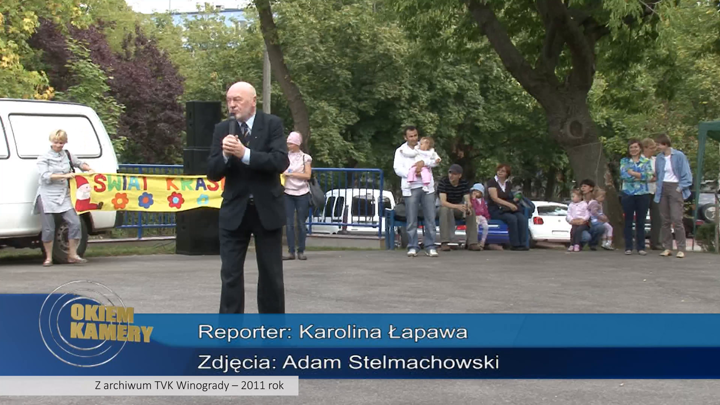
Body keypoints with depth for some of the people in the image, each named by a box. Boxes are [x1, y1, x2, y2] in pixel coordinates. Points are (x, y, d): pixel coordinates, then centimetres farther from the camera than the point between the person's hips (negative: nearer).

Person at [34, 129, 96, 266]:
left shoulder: (68, 156, 11)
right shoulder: (43, 158, -1)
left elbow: (79, 163, 29)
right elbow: (45, 176, -14)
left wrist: (89, 169, 11)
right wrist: (65, 176, -18)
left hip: (64, 196, 4)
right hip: (47, 197, -4)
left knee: (75, 223, -7)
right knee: (48, 228, -2)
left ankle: (72, 255, 4)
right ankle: (48, 258, 11)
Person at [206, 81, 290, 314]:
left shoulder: (272, 124, -4)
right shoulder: (222, 129, 2)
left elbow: (281, 162, -17)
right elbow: (212, 173, 0)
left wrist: (245, 153, -26)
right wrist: (225, 155, -21)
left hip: (267, 209, -1)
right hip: (234, 210, 2)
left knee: (271, 274, 8)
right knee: (230, 275, 1)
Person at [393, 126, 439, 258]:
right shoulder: (400, 151, 10)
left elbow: (436, 160, 2)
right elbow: (397, 168, -2)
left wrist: (424, 162, -16)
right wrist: (411, 173, -16)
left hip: (427, 187, 1)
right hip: (410, 188, -1)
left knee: (430, 218, -1)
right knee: (412, 220, 0)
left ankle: (430, 247, 3)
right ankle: (413, 247, 6)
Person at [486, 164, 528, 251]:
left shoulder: (509, 184, 17)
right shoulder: (492, 182, -1)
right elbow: (495, 198, -12)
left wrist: (516, 198, -2)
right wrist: (509, 204, -22)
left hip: (509, 209, 5)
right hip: (495, 209, -5)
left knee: (523, 218, -25)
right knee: (512, 218, -34)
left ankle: (522, 244, -29)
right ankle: (514, 244, -28)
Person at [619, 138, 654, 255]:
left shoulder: (646, 161, 8)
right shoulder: (624, 161, 8)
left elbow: (649, 176, -7)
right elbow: (623, 175, -9)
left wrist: (632, 173, -11)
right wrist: (640, 175, -10)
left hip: (643, 194, 0)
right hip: (628, 194, 0)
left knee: (641, 222, 3)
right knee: (628, 221, 3)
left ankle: (641, 247, 7)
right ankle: (628, 247, 7)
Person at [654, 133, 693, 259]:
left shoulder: (679, 156, -5)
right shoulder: (659, 158, 11)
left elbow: (686, 174, -3)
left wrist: (681, 187, -11)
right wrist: (658, 187, 9)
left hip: (675, 188, -5)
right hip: (663, 189, 5)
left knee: (677, 219, -12)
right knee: (665, 220, 5)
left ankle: (681, 249, -9)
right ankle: (667, 248, 10)